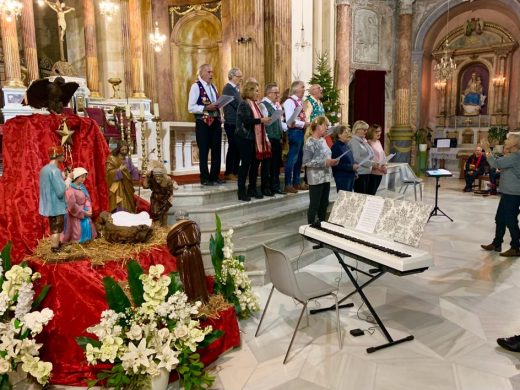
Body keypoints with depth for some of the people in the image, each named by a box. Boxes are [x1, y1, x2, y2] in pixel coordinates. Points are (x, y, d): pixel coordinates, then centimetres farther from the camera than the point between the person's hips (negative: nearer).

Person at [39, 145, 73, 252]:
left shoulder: (45, 169, 6)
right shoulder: (55, 170, -22)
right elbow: (61, 191, -25)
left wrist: (63, 177, 11)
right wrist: (68, 178, -14)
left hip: (49, 205, 9)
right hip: (56, 206, -9)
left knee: (53, 227, 23)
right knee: (56, 228, 4)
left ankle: (55, 245, 36)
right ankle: (55, 249, 13)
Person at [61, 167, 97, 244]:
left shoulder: (82, 186, 4)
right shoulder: (70, 189, -19)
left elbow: (87, 199, 7)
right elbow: (72, 205, -21)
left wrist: (88, 210, -9)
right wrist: (84, 212, -16)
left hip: (84, 214, 7)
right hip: (75, 216, -7)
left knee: (87, 230, 14)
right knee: (77, 235, 1)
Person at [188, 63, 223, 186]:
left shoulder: (213, 87, 15)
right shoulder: (196, 86, -8)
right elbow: (191, 108, -15)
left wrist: (219, 105, 0)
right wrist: (206, 108, -22)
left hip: (216, 122, 7)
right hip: (203, 123, -7)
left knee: (216, 150, 10)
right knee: (204, 151, 3)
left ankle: (214, 176, 21)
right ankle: (205, 178, 13)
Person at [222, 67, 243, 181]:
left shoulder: (235, 88, 17)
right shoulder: (228, 88, -12)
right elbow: (237, 104, -20)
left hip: (237, 123, 9)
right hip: (232, 123, -9)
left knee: (238, 148, 10)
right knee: (233, 147, -5)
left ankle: (235, 171, 18)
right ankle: (228, 173, 3)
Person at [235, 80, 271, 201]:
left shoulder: (255, 104, 17)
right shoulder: (243, 104, -10)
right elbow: (247, 120, -23)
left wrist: (264, 120, 6)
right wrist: (261, 120, -23)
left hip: (255, 138, 8)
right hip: (245, 138, -8)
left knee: (255, 163, 10)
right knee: (246, 163, -6)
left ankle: (252, 188, 21)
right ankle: (241, 191, 1)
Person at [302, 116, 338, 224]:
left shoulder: (323, 140, 12)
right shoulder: (310, 142, -13)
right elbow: (306, 162, -20)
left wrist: (332, 162, 2)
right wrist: (325, 163, -21)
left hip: (326, 177, 8)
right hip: (316, 179, -8)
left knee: (324, 204, 15)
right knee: (314, 205, 0)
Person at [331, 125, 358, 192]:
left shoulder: (347, 146, 14)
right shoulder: (336, 147, -13)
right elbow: (337, 165, -21)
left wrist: (355, 165, 8)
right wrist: (351, 167, -19)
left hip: (350, 176, 9)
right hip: (342, 177, -9)